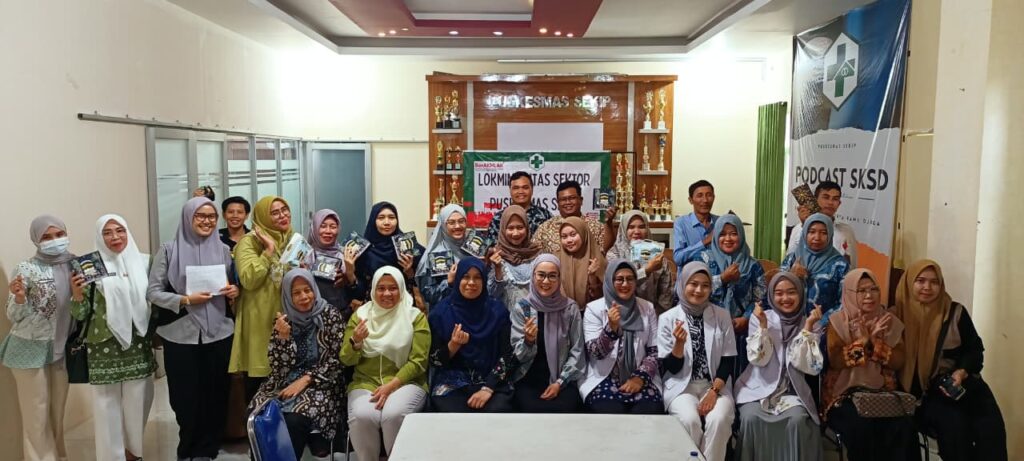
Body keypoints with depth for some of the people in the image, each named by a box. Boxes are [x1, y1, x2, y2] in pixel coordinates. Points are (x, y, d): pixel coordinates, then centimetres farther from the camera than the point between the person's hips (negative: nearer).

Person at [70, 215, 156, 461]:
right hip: (105, 346, -2)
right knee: (108, 403, 3)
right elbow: (82, 314, -4)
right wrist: (77, 294, -21)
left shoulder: (144, 262, 3)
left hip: (138, 343, 3)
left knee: (137, 400, 11)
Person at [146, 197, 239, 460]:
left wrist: (234, 292, -6)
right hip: (181, 336, -2)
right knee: (186, 398, 5)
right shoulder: (169, 251, -2)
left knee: (215, 396, 6)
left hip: (218, 334, 2)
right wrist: (185, 300, -16)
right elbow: (153, 292, -3)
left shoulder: (223, 250, 7)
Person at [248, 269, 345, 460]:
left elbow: (336, 359, -7)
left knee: (294, 419, -31)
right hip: (285, 381, 4)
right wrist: (283, 336, -16)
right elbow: (278, 365, 0)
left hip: (320, 383, -3)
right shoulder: (282, 320, 6)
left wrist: (305, 380, -15)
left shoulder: (330, 315, -4)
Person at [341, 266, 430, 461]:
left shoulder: (415, 316, 2)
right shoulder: (360, 315, 8)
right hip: (366, 382, 2)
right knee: (362, 417, -30)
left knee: (394, 415, -32)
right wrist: (355, 341, -16)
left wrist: (391, 385, -15)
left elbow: (418, 361, -3)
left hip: (405, 381, -1)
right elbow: (347, 361, 6)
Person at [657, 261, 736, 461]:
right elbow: (670, 368, -2)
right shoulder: (667, 318, -1)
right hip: (682, 386, -1)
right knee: (690, 420, -30)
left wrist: (714, 391, -11)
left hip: (716, 386, 1)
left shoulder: (722, 316, 3)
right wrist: (679, 342, -21)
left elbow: (729, 360, 3)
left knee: (718, 420, -29)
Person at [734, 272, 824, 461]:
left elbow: (807, 365, -11)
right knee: (751, 418, -27)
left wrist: (807, 327, -18)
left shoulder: (812, 324, 1)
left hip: (792, 390, 1)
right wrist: (763, 325, -19)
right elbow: (758, 359, -11)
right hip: (759, 388, -1)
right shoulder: (759, 318, -2)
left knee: (798, 419, -28)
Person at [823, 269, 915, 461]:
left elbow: (898, 362, 1)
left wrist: (876, 340, -13)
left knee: (904, 425, -26)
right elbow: (835, 361, -11)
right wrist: (862, 340, -17)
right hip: (845, 394, -3)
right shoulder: (838, 321, -1)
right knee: (862, 426, -31)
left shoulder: (890, 321, 10)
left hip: (883, 393, 3)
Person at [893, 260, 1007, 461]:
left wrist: (961, 373, -10)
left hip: (962, 383, 2)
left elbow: (975, 349, 9)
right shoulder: (898, 316, 1)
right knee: (955, 425, -30)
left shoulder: (956, 312, 5)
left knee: (991, 429, -23)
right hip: (923, 391, -2)